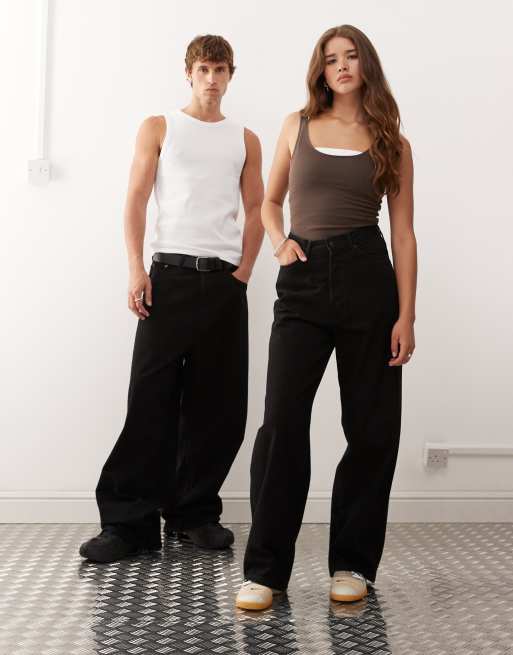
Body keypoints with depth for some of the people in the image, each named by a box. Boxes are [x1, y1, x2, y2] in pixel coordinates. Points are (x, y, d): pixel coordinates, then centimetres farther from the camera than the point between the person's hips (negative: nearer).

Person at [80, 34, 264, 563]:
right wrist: (136, 270, -9)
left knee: (219, 404, 3)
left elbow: (256, 211, 16)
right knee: (151, 400, -7)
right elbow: (136, 201, 3)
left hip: (225, 281, 3)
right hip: (169, 275, -3)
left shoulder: (245, 140, 17)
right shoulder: (159, 128, 10)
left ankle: (195, 513, 15)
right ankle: (129, 521, -1)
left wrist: (244, 271, 2)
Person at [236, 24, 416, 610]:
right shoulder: (298, 126, 12)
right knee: (283, 423, -8)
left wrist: (406, 314, -4)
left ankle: (351, 562, 18)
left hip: (368, 277, 0)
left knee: (372, 427, 3)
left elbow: (403, 233, 5)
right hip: (303, 281, 0)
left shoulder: (391, 142, 9)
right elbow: (270, 201, 21)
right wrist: (279, 240, -2)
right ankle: (265, 568, 3)